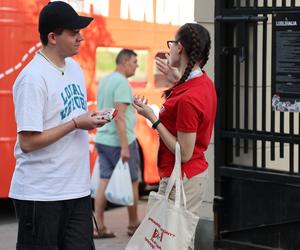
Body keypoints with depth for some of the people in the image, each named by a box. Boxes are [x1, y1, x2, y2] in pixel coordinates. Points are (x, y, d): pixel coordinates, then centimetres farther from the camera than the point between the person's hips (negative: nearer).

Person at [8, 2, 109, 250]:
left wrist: (91, 119, 3)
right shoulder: (33, 78, -16)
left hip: (78, 189, 7)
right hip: (40, 194, -7)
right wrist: (76, 123, -17)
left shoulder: (74, 68, 9)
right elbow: (28, 142, -20)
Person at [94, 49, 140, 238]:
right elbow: (119, 116, -21)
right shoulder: (122, 83, -16)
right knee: (132, 182, 6)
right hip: (118, 141, -8)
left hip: (102, 139, 8)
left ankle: (99, 227, 3)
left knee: (104, 182, 6)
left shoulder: (105, 81, 13)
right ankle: (133, 225, 17)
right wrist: (125, 147, -22)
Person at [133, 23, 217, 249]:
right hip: (197, 172, 10)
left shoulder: (188, 99, -25)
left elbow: (184, 153, -22)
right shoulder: (205, 82, 5)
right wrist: (178, 80, 20)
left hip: (181, 179, -10)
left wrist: (152, 118, -19)